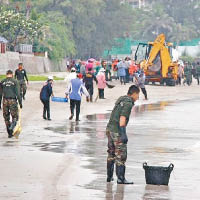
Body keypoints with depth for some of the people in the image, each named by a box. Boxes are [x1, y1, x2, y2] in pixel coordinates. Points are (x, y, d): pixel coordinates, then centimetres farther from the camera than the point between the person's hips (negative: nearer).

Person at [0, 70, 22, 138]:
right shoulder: (15, 81, -1)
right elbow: (18, 93, -5)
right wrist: (20, 102, 0)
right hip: (13, 100, -2)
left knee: (6, 117, 11)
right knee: (15, 116, 5)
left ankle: (10, 133, 12)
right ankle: (12, 126, -25)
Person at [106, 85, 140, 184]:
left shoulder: (120, 99, 15)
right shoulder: (128, 103, -14)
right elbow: (122, 118, -22)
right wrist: (123, 134, -25)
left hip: (110, 128, 9)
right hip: (117, 131, -9)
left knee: (111, 154, 17)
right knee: (121, 155, -3)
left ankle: (109, 177, 23)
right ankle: (120, 179, -2)